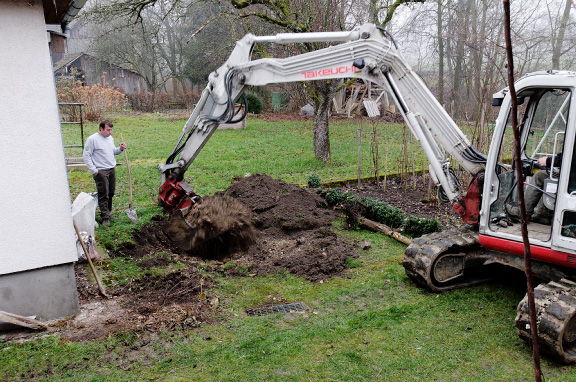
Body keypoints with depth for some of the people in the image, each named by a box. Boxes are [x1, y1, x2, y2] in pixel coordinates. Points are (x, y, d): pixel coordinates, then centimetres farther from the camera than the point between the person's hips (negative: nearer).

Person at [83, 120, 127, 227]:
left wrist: (120, 149, 1)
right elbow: (86, 156, -11)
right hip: (101, 172, -7)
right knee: (103, 195, -5)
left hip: (112, 169, 7)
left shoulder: (110, 138, 10)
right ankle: (105, 217, 1)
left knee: (111, 193, 14)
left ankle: (108, 213, 27)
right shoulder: (92, 139, -12)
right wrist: (94, 170, -15)